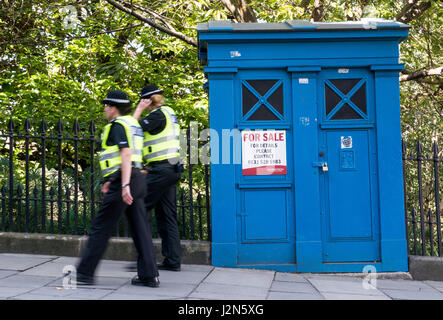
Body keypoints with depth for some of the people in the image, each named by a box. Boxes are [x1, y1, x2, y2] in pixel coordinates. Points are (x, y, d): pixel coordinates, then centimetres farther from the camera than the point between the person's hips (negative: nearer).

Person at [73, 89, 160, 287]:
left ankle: (85, 273, 7)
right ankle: (149, 275, 5)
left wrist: (124, 185, -26)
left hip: (123, 184, -9)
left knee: (100, 228, -1)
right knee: (140, 228, 6)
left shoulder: (118, 125, -8)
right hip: (137, 180, 9)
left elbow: (126, 155, -20)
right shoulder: (133, 124, 21)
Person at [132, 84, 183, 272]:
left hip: (161, 170, -10)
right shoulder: (169, 113, 19)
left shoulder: (158, 115, -11)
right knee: (167, 215, 10)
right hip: (172, 168, 10)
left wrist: (139, 109, -5)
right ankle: (173, 261, 12)